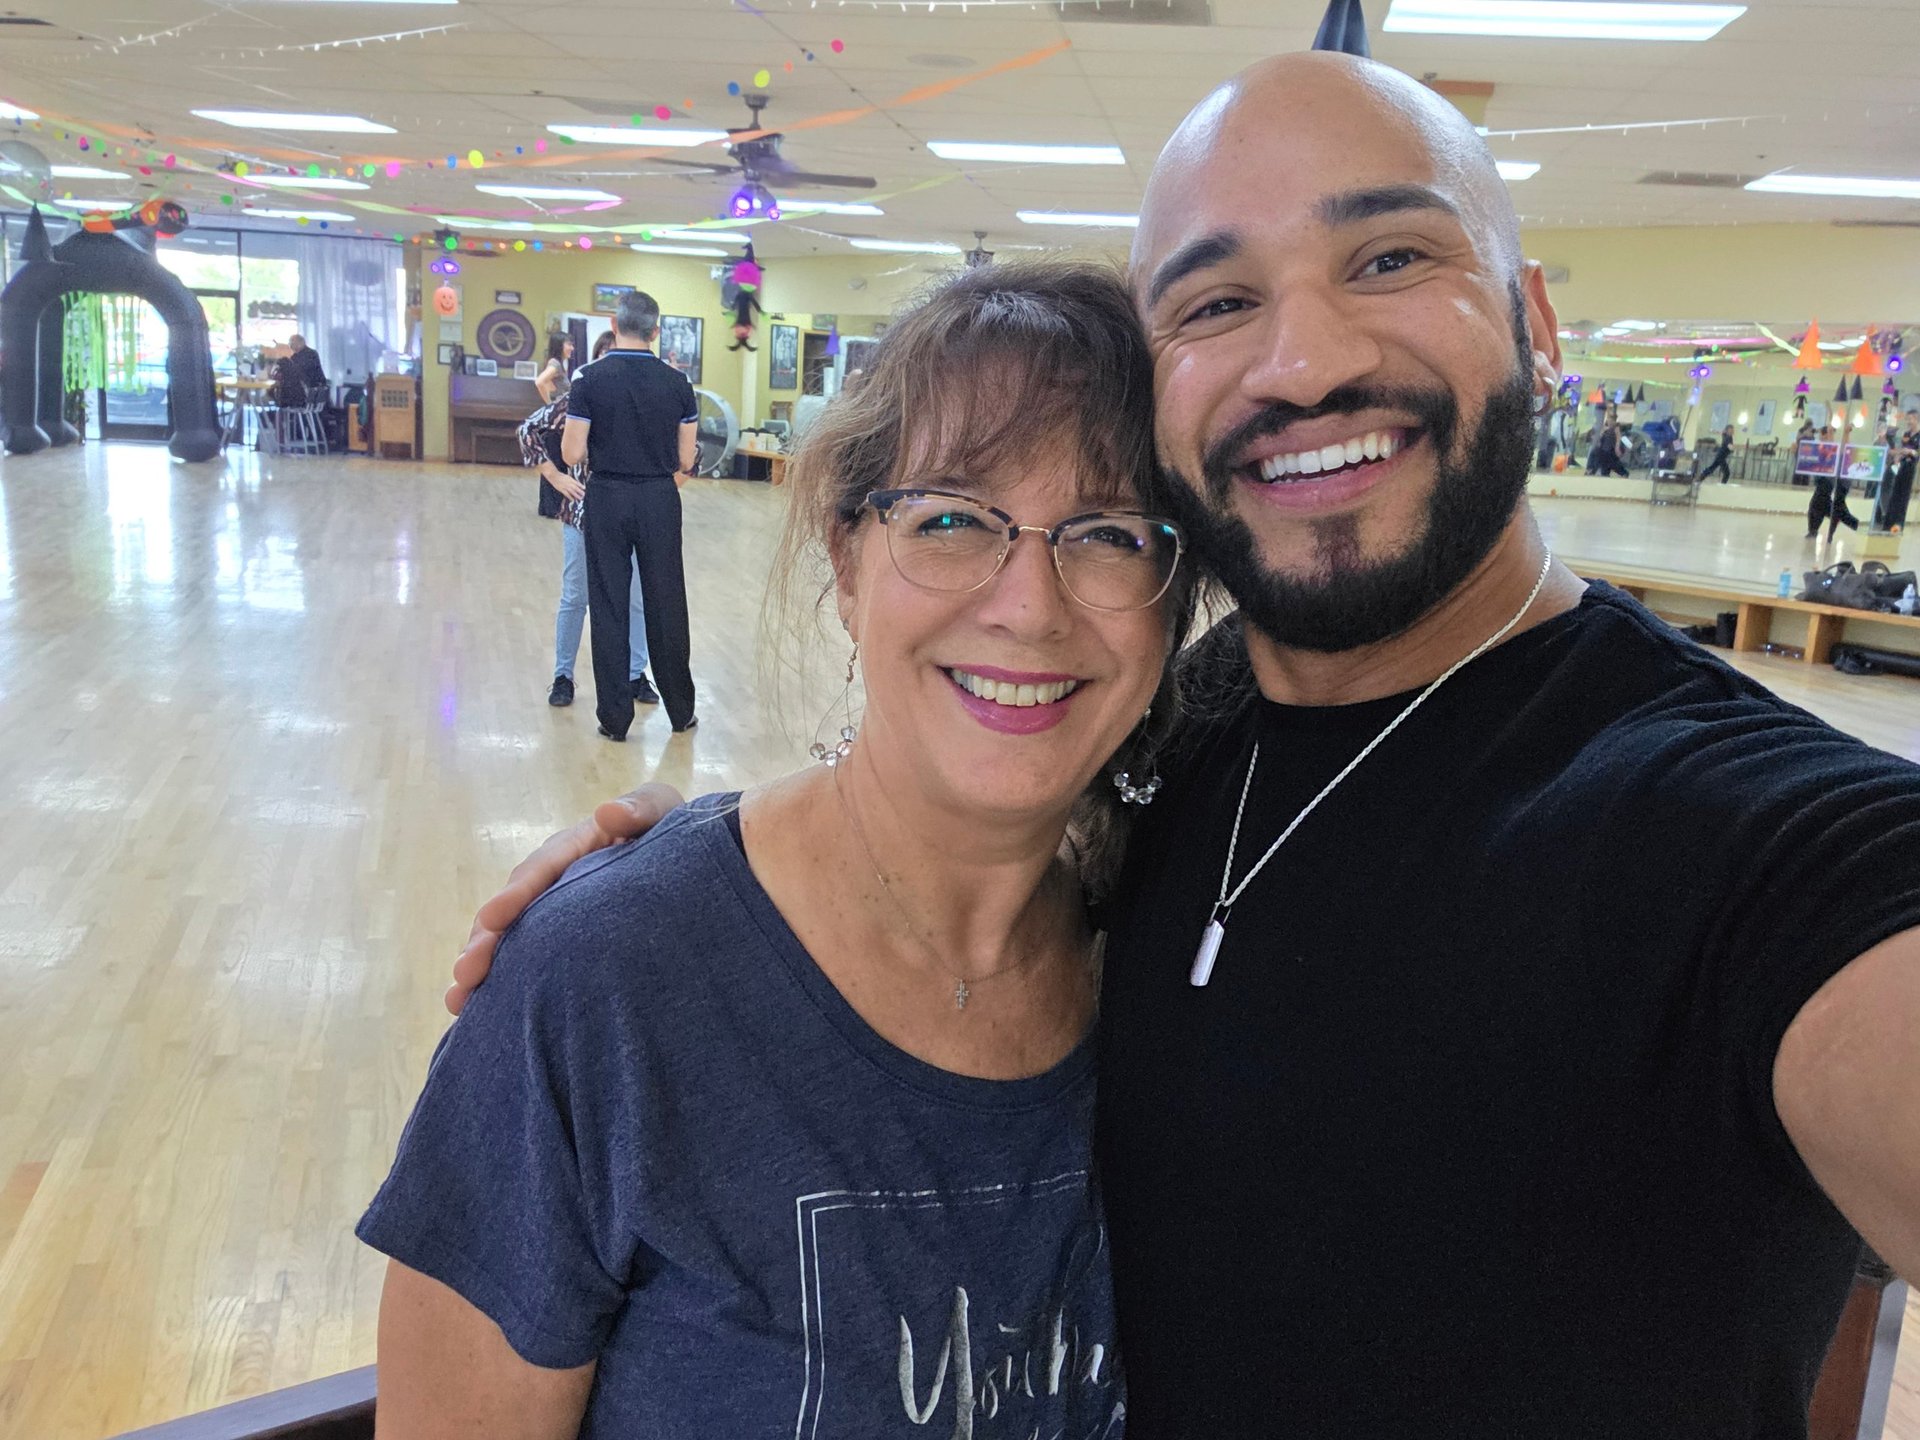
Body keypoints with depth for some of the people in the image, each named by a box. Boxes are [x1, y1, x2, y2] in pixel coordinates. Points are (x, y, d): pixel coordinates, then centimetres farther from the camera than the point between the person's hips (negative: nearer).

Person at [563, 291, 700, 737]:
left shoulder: (591, 379, -8)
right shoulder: (676, 382, -1)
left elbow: (572, 454, -9)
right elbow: (686, 458, 1)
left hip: (608, 499, -2)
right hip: (660, 501, 2)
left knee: (609, 607, 6)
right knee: (666, 605, 11)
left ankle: (614, 717, 9)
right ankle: (680, 710, 20)